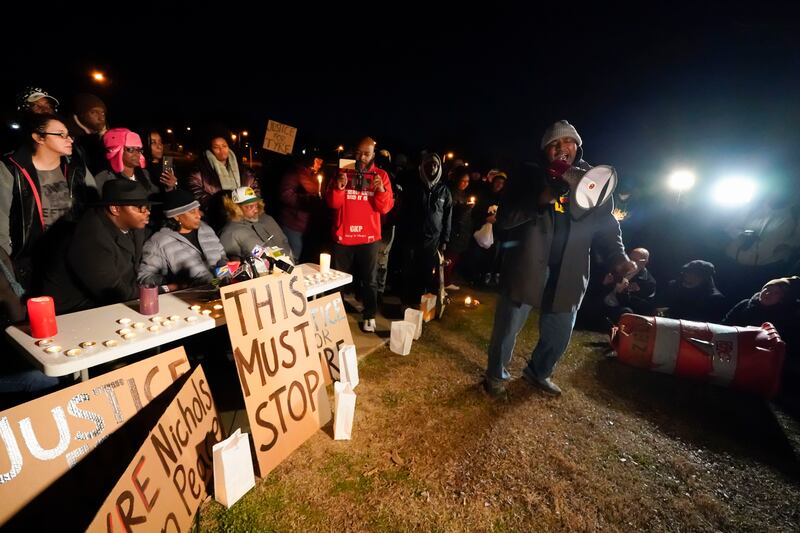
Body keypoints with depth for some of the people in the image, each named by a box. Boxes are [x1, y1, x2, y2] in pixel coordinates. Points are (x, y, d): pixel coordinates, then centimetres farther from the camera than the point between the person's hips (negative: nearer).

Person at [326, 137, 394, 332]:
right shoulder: (343, 172, 3)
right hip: (343, 236, 1)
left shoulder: (381, 175, 1)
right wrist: (339, 187, -22)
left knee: (369, 280, 8)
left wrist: (381, 190, -23)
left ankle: (369, 315, 22)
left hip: (369, 237, 0)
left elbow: (385, 208, -6)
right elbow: (333, 204, -3)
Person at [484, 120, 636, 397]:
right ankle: (496, 374, 39)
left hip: (567, 276, 3)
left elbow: (607, 228, 6)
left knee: (559, 336, 19)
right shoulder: (530, 175, -4)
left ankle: (538, 372, 48)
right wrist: (541, 199, -27)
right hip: (525, 270, -3)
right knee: (507, 330, 12)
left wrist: (618, 259, -13)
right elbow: (504, 218, -12)